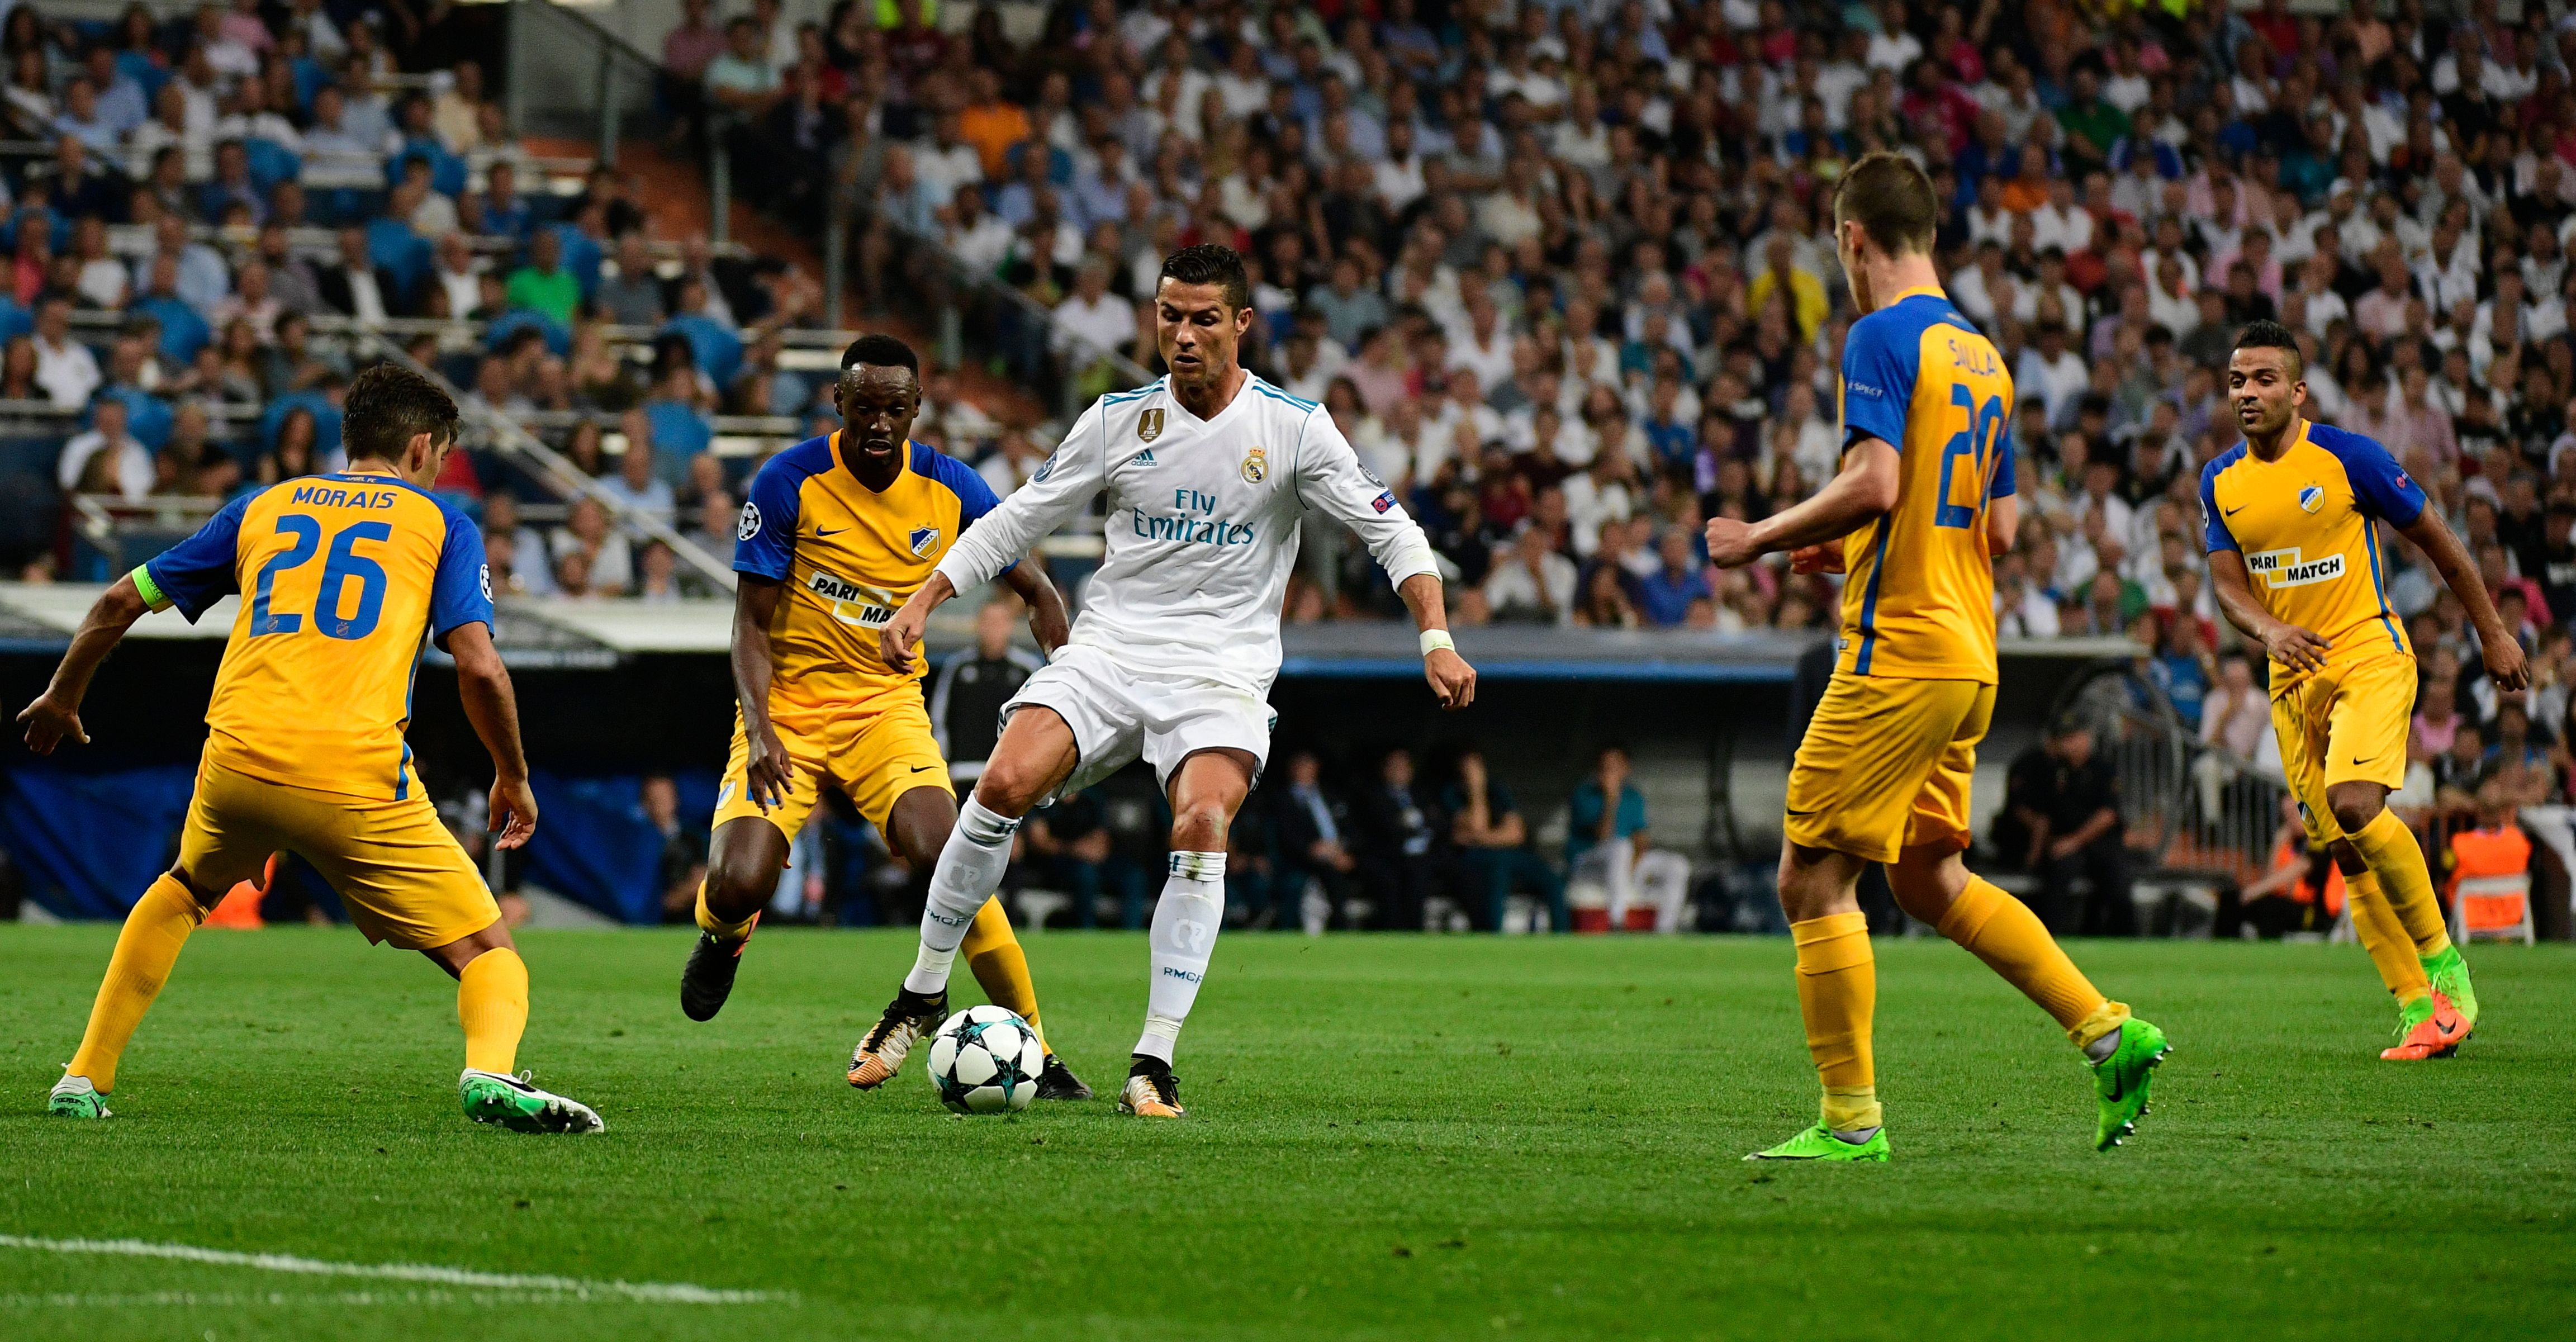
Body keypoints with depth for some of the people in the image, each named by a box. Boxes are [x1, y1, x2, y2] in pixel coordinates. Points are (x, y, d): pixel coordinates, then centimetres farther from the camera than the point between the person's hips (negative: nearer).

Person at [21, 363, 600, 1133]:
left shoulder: (263, 508, 23)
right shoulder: (440, 522, 13)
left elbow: (122, 601, 26)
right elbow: (479, 666, 0)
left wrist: (61, 700, 42)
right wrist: (514, 777, 15)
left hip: (238, 764, 4)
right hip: (358, 775, -4)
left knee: (186, 891, 36)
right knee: (487, 952, 3)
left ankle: (86, 1078, 30)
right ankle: (491, 1072, -31)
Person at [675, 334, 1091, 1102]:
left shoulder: (952, 491, -3)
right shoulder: (789, 483, -11)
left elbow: (1035, 591, 10)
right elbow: (752, 622, -7)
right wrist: (760, 731, -22)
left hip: (887, 706, 1)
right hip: (788, 706, -1)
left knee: (942, 854, -27)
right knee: (738, 885, -20)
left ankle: (1031, 1048, -16)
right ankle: (723, 932, 22)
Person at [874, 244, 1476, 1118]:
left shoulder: (1293, 425, -1)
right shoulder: (1118, 419, 5)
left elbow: (1391, 531, 0)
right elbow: (1020, 519, 13)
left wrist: (1437, 639, -13)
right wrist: (920, 604, 5)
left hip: (1222, 670, -2)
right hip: (1108, 651, 2)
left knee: (1202, 827, -28)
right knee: (1004, 784, -22)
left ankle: (1154, 1063, -21)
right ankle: (925, 990, -4)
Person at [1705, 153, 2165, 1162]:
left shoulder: (1883, 337, -11)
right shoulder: (1979, 352, 16)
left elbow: (1874, 483, -24)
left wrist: (1762, 539, -11)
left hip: (1897, 653, -9)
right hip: (1968, 655, 9)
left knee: (1813, 878, -3)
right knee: (1930, 879, 19)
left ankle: (1851, 1120, -3)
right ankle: (2109, 1031, 12)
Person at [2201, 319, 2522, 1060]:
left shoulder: (2349, 457, -8)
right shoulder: (2220, 481, 6)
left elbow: (2437, 540, 0)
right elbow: (2226, 583, 2)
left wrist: (2493, 633, 4)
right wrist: (2268, 630, -21)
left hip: (2369, 655, -6)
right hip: (2294, 676, 6)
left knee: (2355, 805, -27)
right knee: (2346, 854, 2)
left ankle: (2443, 959, -9)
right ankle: (2420, 1009, 7)